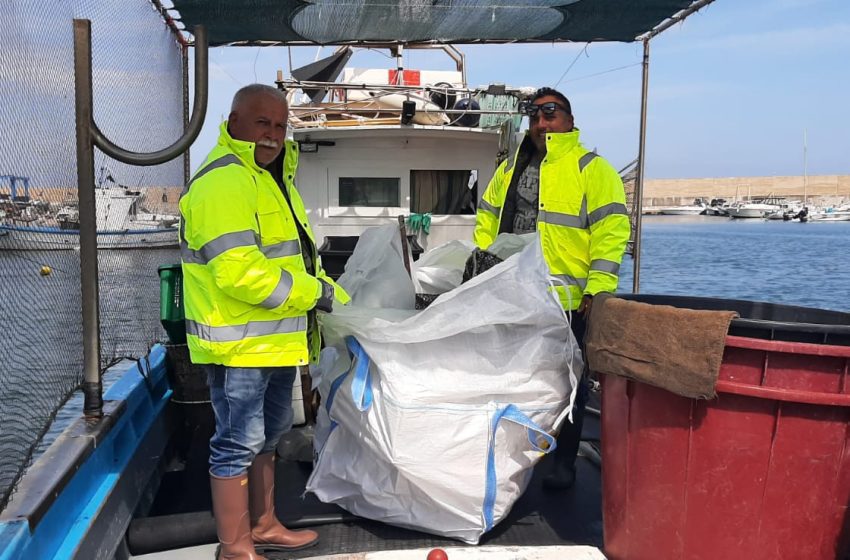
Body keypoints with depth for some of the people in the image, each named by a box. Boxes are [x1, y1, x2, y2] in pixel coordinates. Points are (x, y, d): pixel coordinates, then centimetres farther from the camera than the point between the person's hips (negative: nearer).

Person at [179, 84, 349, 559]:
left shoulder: (271, 176, 15)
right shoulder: (223, 182, -19)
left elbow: (292, 253, 20)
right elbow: (238, 272, -28)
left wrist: (340, 298, 12)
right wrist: (312, 293, -19)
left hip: (275, 338, 11)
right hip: (239, 342, -10)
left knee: (266, 435, 21)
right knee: (238, 443, 0)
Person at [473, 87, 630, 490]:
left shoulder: (592, 169, -4)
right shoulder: (511, 167, 15)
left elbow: (611, 232, -11)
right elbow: (487, 220, 20)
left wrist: (597, 290, -18)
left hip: (567, 303, -5)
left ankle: (564, 463, 22)